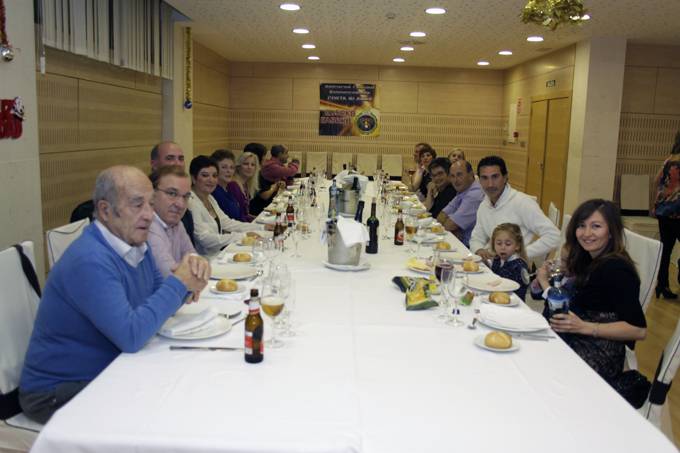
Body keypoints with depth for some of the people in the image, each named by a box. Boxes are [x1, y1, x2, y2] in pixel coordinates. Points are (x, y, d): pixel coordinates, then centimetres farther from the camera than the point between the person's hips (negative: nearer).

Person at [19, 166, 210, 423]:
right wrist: (178, 283, -23)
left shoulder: (134, 243, 2)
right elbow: (131, 336, -33)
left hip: (109, 371, 8)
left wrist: (189, 275, -13)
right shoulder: (91, 261, -27)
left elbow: (158, 300, 8)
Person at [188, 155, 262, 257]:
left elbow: (226, 223, 11)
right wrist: (242, 237, -27)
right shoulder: (191, 202, -17)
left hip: (218, 254, 9)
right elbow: (205, 238, -25)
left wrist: (261, 228, 3)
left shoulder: (209, 198, 12)